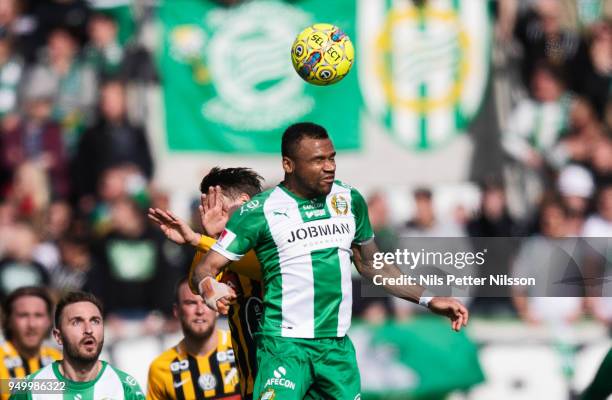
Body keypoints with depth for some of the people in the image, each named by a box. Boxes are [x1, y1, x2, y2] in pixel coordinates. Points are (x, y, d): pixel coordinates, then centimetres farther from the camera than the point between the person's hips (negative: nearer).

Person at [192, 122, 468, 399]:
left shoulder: (350, 201, 10)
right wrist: (210, 290, -30)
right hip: (286, 345, -5)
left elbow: (371, 265, 23)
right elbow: (206, 268, -6)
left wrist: (428, 300, 17)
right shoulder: (260, 211, -5)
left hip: (338, 346, 5)